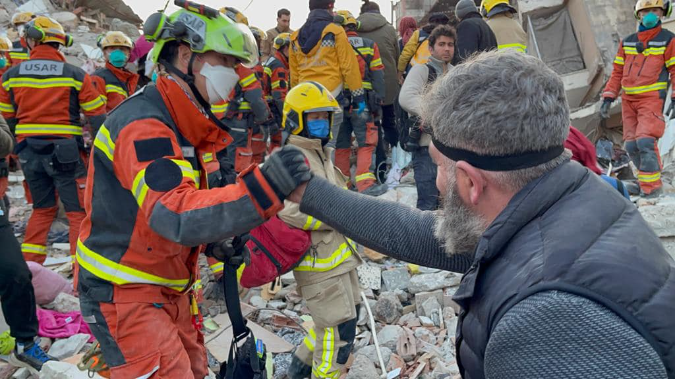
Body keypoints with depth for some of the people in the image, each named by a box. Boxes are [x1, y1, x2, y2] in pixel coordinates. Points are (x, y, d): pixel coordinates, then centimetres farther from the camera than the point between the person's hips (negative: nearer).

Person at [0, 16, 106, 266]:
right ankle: (82, 268, 1)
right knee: (78, 211, 3)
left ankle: (28, 265, 20)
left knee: (42, 208, 19)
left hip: (28, 152, 4)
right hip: (65, 152, -4)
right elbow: (97, 116, -4)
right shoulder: (75, 75, -5)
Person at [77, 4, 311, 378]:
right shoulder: (142, 125, -25)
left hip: (168, 288, 9)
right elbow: (175, 216, -39)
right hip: (123, 294, -9)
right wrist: (261, 188, -50)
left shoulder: (185, 125, 6)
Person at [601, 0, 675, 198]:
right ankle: (646, 179, 20)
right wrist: (608, 98, 7)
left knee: (645, 141, -18)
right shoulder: (627, 42, 14)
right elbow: (617, 72, 15)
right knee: (632, 145, 4)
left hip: (652, 99, -5)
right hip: (628, 100, 5)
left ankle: (651, 187, -12)